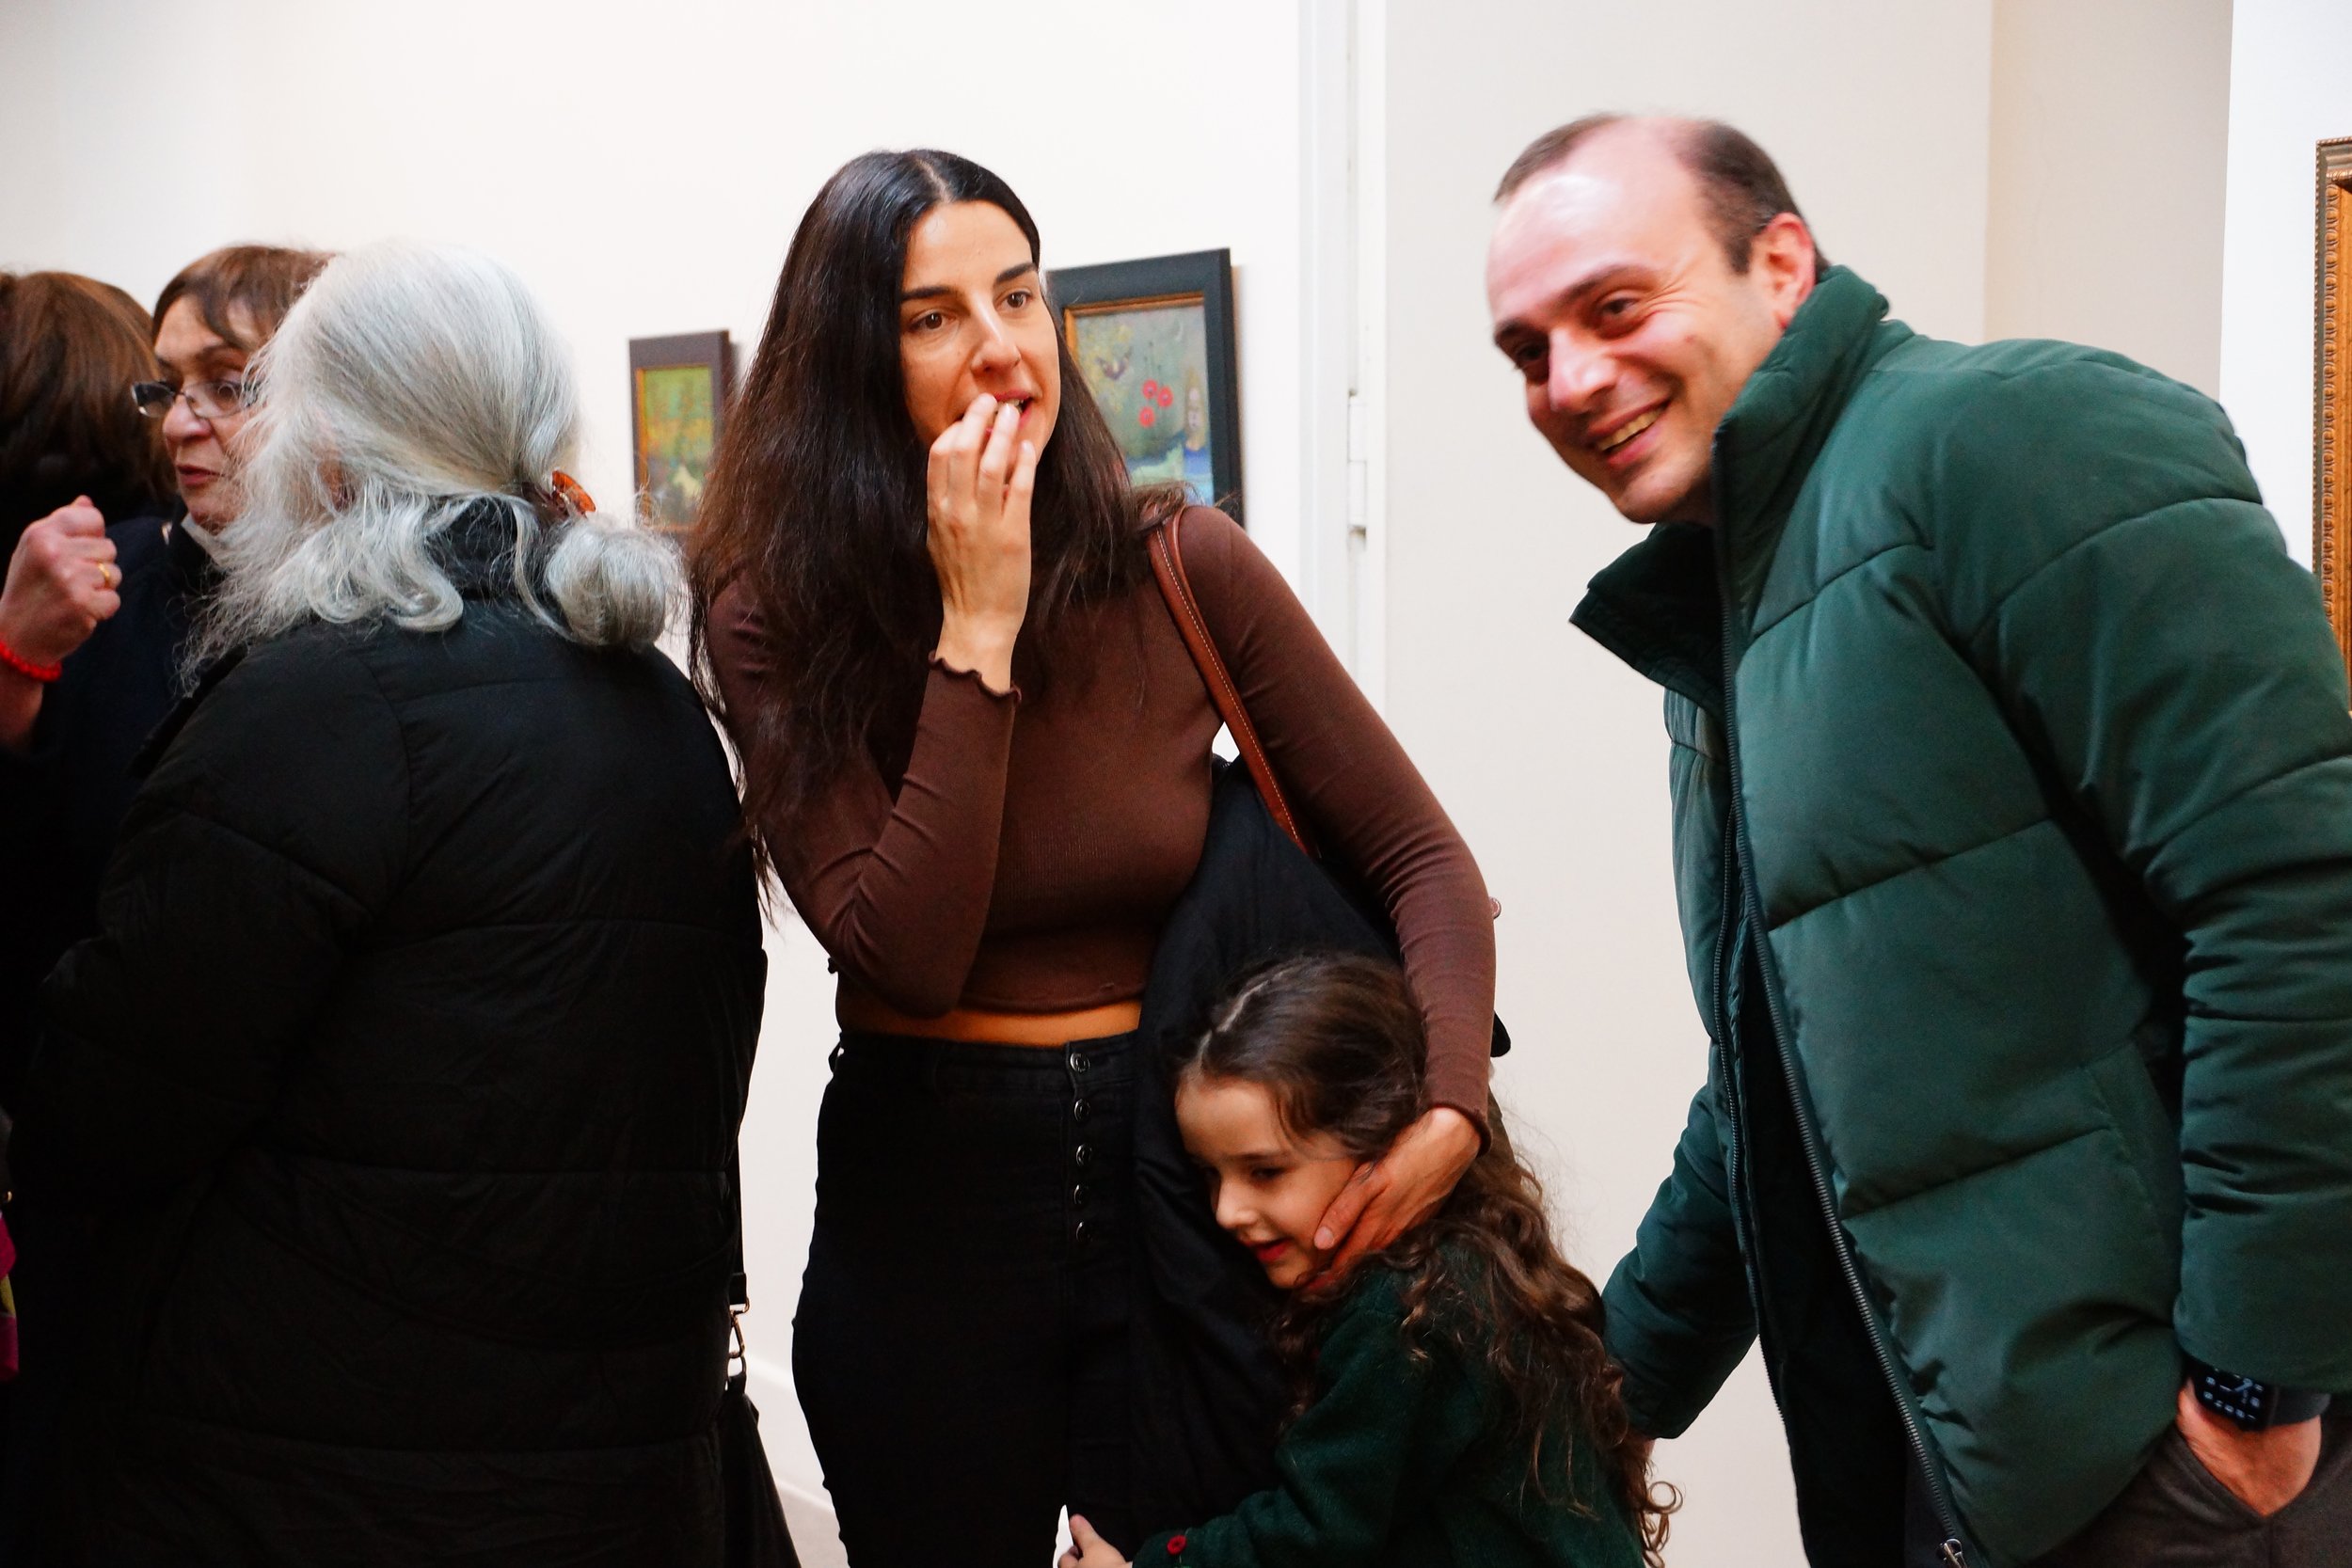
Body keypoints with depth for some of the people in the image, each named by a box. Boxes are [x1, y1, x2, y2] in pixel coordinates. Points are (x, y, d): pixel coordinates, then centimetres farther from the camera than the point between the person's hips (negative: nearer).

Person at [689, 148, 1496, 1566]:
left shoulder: (1182, 570, -7)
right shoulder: (777, 623, -8)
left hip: (1176, 1177, 1)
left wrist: (1453, 1105, -20)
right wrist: (979, 627, -21)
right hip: (923, 1205, 0)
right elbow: (908, 959, -20)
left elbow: (1417, 856, -3)